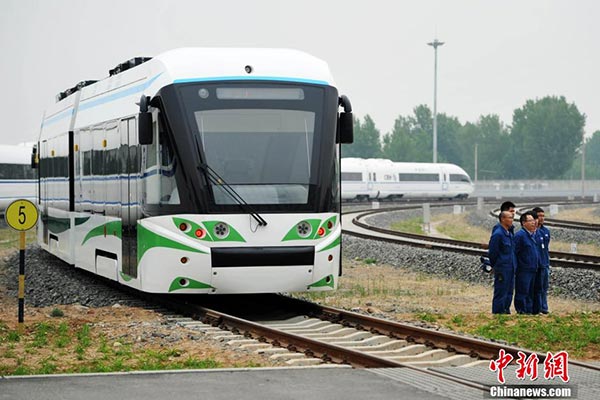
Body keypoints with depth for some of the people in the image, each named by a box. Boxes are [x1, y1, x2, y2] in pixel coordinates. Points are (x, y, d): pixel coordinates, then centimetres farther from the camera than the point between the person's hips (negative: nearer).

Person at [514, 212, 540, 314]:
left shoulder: (534, 235, 14)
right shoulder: (520, 235, -13)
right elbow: (514, 253, -15)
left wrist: (537, 266, 17)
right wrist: (516, 267, -16)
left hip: (532, 270, 8)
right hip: (523, 270, -8)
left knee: (530, 293, 13)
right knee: (522, 293, -4)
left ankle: (529, 311, 20)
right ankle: (521, 312, -1)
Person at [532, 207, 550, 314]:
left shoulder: (546, 231, 13)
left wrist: (547, 262, 17)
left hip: (545, 265, 6)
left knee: (544, 288, 9)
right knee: (537, 288, -1)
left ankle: (543, 308, 15)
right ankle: (536, 309, 5)